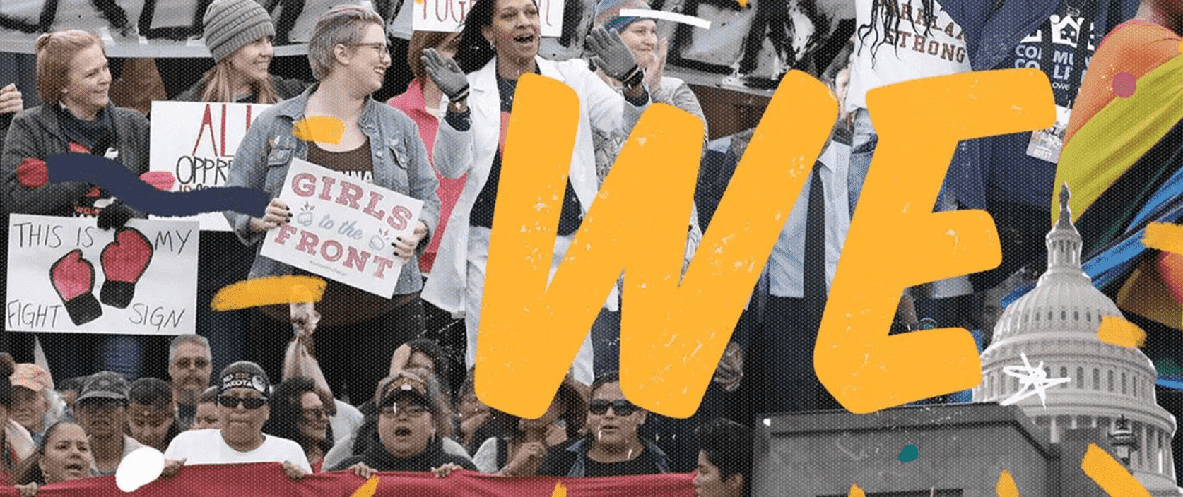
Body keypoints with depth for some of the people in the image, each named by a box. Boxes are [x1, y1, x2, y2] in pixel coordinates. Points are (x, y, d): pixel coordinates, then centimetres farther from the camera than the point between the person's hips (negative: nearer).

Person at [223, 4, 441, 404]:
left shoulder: (398, 127, 11)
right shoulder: (274, 126, 5)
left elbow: (426, 196, 16)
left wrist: (419, 229, -6)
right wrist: (259, 220, -12)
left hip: (383, 310, 1)